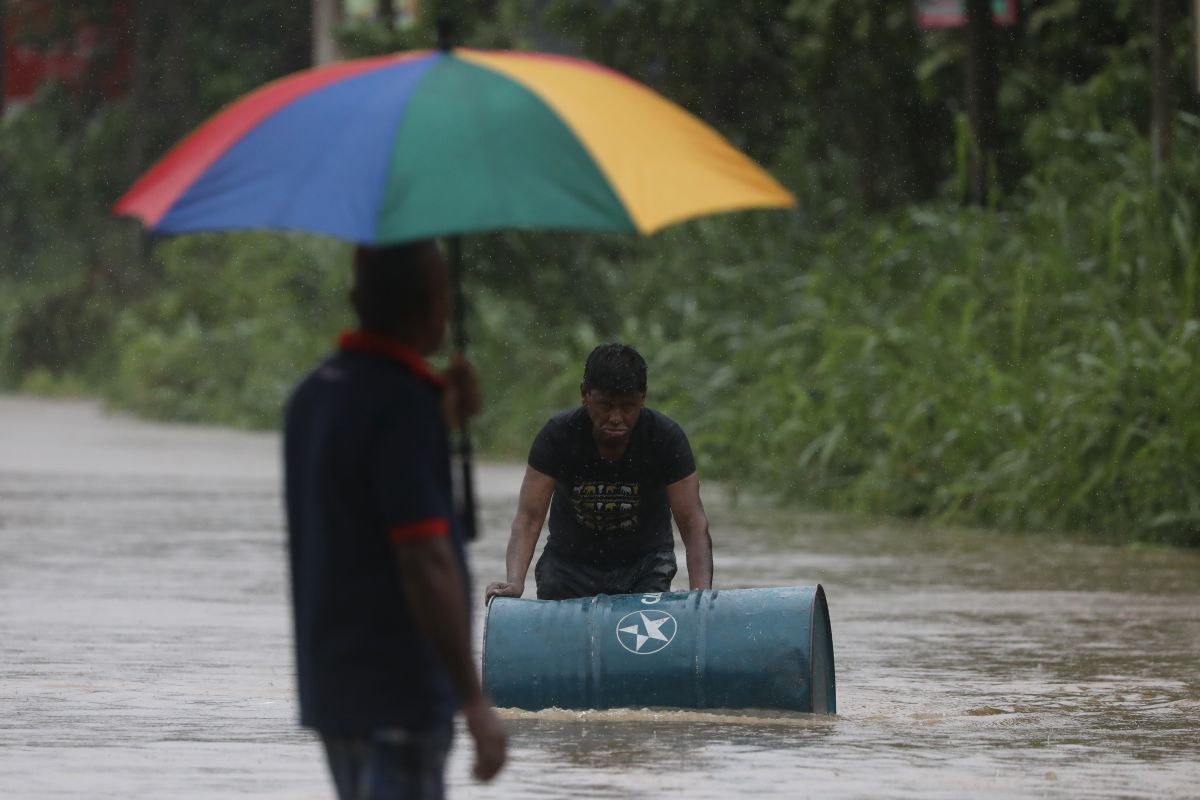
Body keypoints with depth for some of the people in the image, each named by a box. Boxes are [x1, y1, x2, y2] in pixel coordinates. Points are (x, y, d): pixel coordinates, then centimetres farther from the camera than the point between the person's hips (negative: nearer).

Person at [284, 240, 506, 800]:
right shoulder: (403, 403, -17)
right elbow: (424, 562, -22)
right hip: (400, 690, -9)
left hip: (330, 682, 9)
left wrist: (442, 423, 18)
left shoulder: (314, 395, 11)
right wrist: (474, 700, -20)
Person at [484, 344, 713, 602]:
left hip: (645, 561, -1)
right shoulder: (559, 435, -19)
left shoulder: (666, 437, -19)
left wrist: (702, 591, -38)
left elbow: (693, 522, -21)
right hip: (571, 559, 1)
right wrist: (514, 581, -40)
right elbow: (529, 517, -23)